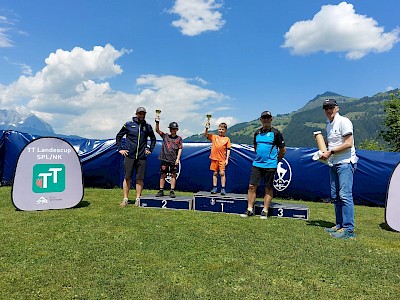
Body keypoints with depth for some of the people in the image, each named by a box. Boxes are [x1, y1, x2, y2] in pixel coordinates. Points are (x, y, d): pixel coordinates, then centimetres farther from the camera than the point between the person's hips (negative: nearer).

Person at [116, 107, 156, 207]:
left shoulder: (147, 127, 9)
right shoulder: (128, 124, 3)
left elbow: (153, 139, 24)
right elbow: (118, 136, 11)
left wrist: (150, 150, 14)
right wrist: (120, 149, 4)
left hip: (141, 157, 2)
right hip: (129, 156, -1)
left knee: (140, 179, 3)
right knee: (127, 177, 1)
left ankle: (138, 199, 13)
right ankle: (125, 199, 9)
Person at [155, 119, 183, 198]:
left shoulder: (179, 138, 9)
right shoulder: (165, 136, 10)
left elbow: (180, 149, 5)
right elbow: (157, 130, 4)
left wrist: (178, 158, -4)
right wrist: (157, 122, -10)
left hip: (174, 160, 0)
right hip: (165, 158, 1)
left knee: (173, 175, 0)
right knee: (163, 175, 4)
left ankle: (172, 191, 5)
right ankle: (161, 191, 11)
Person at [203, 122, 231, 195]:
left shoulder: (227, 139, 5)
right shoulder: (214, 137, 9)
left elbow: (228, 150, 3)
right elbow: (205, 135, 1)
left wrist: (227, 159, -3)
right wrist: (206, 128, -16)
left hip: (222, 159, -2)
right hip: (214, 158, 2)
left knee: (222, 173, -3)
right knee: (215, 173, 8)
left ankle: (223, 189, 4)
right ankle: (214, 188, 16)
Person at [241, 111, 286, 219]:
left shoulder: (276, 133, -3)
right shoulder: (257, 132, 10)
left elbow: (283, 150, 2)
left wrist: (275, 160, 5)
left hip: (270, 165, -4)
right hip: (256, 164, 4)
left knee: (268, 188, 4)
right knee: (252, 186, 1)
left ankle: (265, 211, 12)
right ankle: (250, 209, 9)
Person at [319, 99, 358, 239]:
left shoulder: (343, 121, -10)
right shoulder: (328, 125, 17)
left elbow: (348, 143, -17)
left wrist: (330, 152, -17)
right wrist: (324, 152, 8)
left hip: (345, 163, -9)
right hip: (333, 164, 9)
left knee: (345, 195, -12)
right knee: (335, 196, 11)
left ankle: (348, 229, -8)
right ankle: (339, 225, 20)